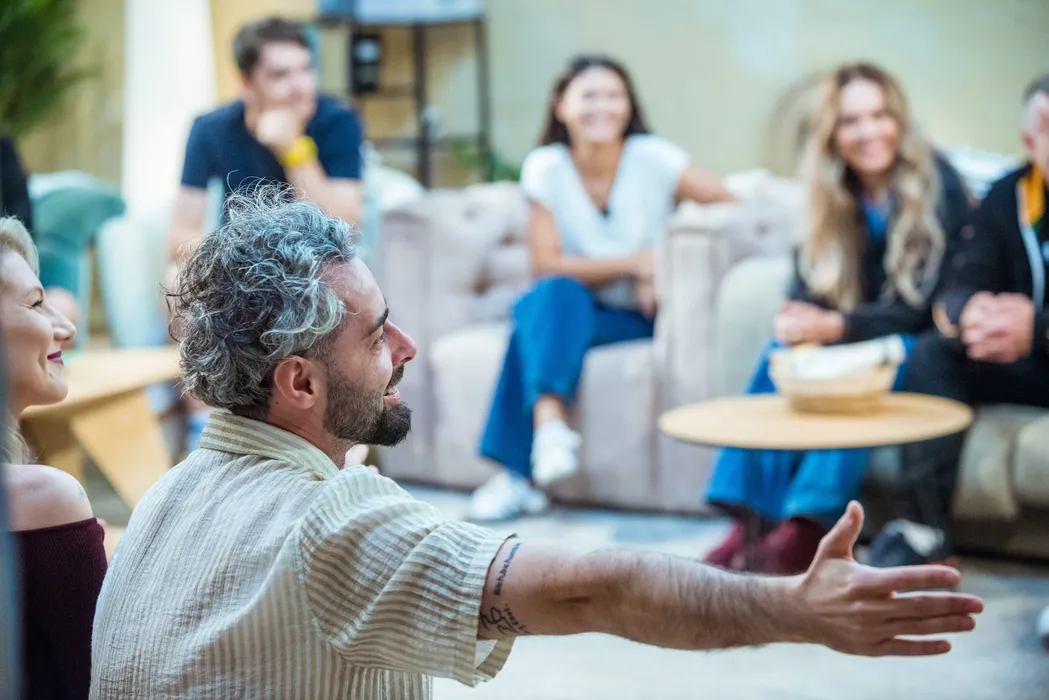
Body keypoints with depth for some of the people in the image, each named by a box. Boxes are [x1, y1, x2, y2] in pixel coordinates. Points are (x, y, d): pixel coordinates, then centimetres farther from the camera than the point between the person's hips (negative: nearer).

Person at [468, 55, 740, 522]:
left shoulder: (653, 159, -7)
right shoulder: (546, 168, -3)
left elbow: (732, 208, -8)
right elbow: (547, 266, -8)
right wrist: (634, 263, -16)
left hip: (639, 320, -2)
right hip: (572, 309, 2)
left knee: (539, 329, -30)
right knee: (556, 295, -33)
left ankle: (522, 475, -35)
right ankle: (550, 423, -49)